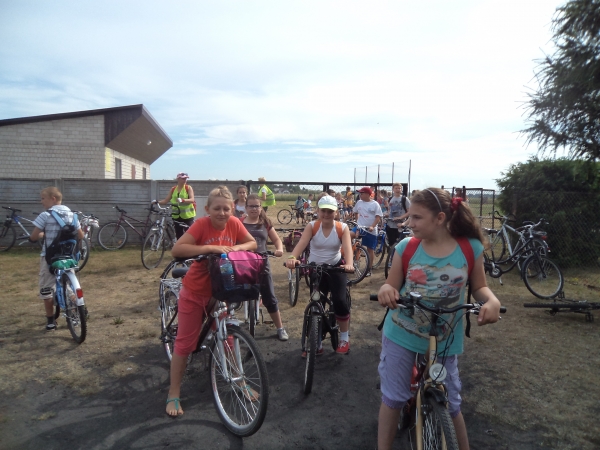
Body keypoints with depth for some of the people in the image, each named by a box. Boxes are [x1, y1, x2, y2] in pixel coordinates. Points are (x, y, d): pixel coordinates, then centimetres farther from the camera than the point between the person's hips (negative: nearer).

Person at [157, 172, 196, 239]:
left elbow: (192, 200, -15)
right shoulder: (173, 189, 8)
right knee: (179, 236, 8)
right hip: (176, 215, 3)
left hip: (187, 215, -3)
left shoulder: (188, 188, -2)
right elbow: (166, 200, 7)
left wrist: (182, 200, -32)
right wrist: (157, 202, -10)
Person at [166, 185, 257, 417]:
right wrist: (209, 248, -37)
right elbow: (176, 250, -31)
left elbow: (252, 243, 4)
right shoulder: (201, 224, -21)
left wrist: (238, 247, -17)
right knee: (185, 343, 6)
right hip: (195, 292, -3)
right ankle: (173, 394, 22)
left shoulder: (234, 223, -9)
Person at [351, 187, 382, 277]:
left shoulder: (375, 204, -7)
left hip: (371, 230, -3)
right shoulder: (359, 202, 6)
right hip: (360, 227, 3)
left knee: (370, 250, 6)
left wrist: (372, 226, -24)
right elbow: (355, 212, 23)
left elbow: (378, 217, -11)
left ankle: (368, 269, 17)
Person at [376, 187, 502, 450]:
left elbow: (479, 287, 2)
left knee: (449, 405, 15)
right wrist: (386, 290, -28)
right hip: (400, 334, 0)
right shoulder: (407, 247, -10)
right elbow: (392, 285, -4)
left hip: (444, 341, 0)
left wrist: (492, 301, -21)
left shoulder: (470, 248, -10)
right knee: (392, 399, 11)